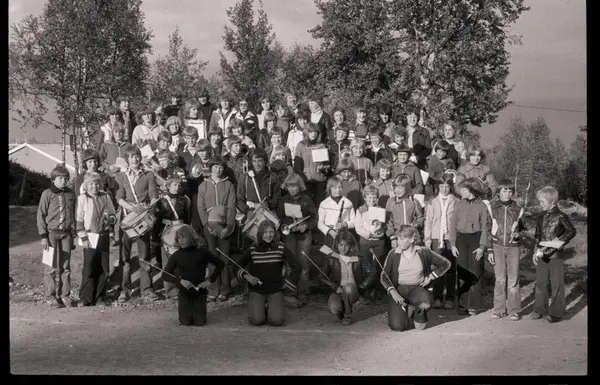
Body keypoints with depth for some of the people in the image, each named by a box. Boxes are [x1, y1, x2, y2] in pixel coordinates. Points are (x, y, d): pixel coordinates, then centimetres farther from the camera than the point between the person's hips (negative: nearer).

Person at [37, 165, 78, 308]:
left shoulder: (70, 194, 9)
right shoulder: (47, 194, -2)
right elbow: (41, 215, -3)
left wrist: (73, 234, 10)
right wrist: (43, 236, -8)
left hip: (66, 234, 4)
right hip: (51, 233, -3)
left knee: (65, 266, 5)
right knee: (51, 267, -1)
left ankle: (64, 295, 12)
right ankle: (51, 296, 6)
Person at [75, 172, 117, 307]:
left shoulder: (106, 197, 7)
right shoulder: (82, 198, -1)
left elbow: (113, 214, 16)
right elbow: (79, 220, -1)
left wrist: (110, 218, -7)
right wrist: (83, 238, -7)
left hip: (104, 236, 3)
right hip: (90, 237, -3)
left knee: (104, 269, 6)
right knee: (89, 269, -2)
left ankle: (100, 296, 17)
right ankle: (86, 297, 7)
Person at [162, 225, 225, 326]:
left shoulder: (202, 252, -7)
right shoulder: (176, 256, -4)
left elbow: (220, 264, 1)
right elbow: (165, 275, -3)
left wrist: (210, 280, -7)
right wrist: (180, 281, -19)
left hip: (200, 292, -1)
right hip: (184, 293, 1)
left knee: (199, 322, -2)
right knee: (185, 322, -1)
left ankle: (198, 311, 31)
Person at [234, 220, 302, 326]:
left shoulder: (281, 248, -5)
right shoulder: (252, 249, -3)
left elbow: (296, 266, 2)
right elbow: (237, 268, 7)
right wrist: (246, 276, -10)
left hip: (275, 290, 0)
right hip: (256, 290, 0)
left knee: (277, 321, -20)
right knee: (256, 320, -21)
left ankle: (271, 308, 15)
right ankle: (261, 308, 15)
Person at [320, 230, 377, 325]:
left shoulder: (358, 259, 0)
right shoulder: (331, 259, 0)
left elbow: (372, 275, 0)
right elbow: (322, 277, 0)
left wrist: (361, 287, -10)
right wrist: (335, 287, -11)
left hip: (353, 292, 0)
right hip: (337, 291, 0)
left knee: (348, 287, -37)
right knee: (334, 308, -33)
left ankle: (348, 316, -11)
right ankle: (341, 313, 9)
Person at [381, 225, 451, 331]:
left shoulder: (423, 252, 0)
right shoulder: (393, 254, -1)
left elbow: (445, 264, 8)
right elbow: (384, 276, -2)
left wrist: (430, 277, 0)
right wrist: (393, 292, -17)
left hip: (417, 288, 0)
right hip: (398, 289, 0)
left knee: (425, 304, -37)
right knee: (397, 327, -20)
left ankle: (418, 316, 2)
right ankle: (403, 313, 19)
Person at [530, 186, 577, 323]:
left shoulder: (560, 216, -10)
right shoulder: (541, 217, 9)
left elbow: (572, 231, -21)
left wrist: (559, 241, -26)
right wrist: (536, 252, 10)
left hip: (555, 255, -6)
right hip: (541, 255, 6)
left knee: (557, 284, 3)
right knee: (540, 283, 11)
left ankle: (556, 312, 11)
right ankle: (540, 309, 21)